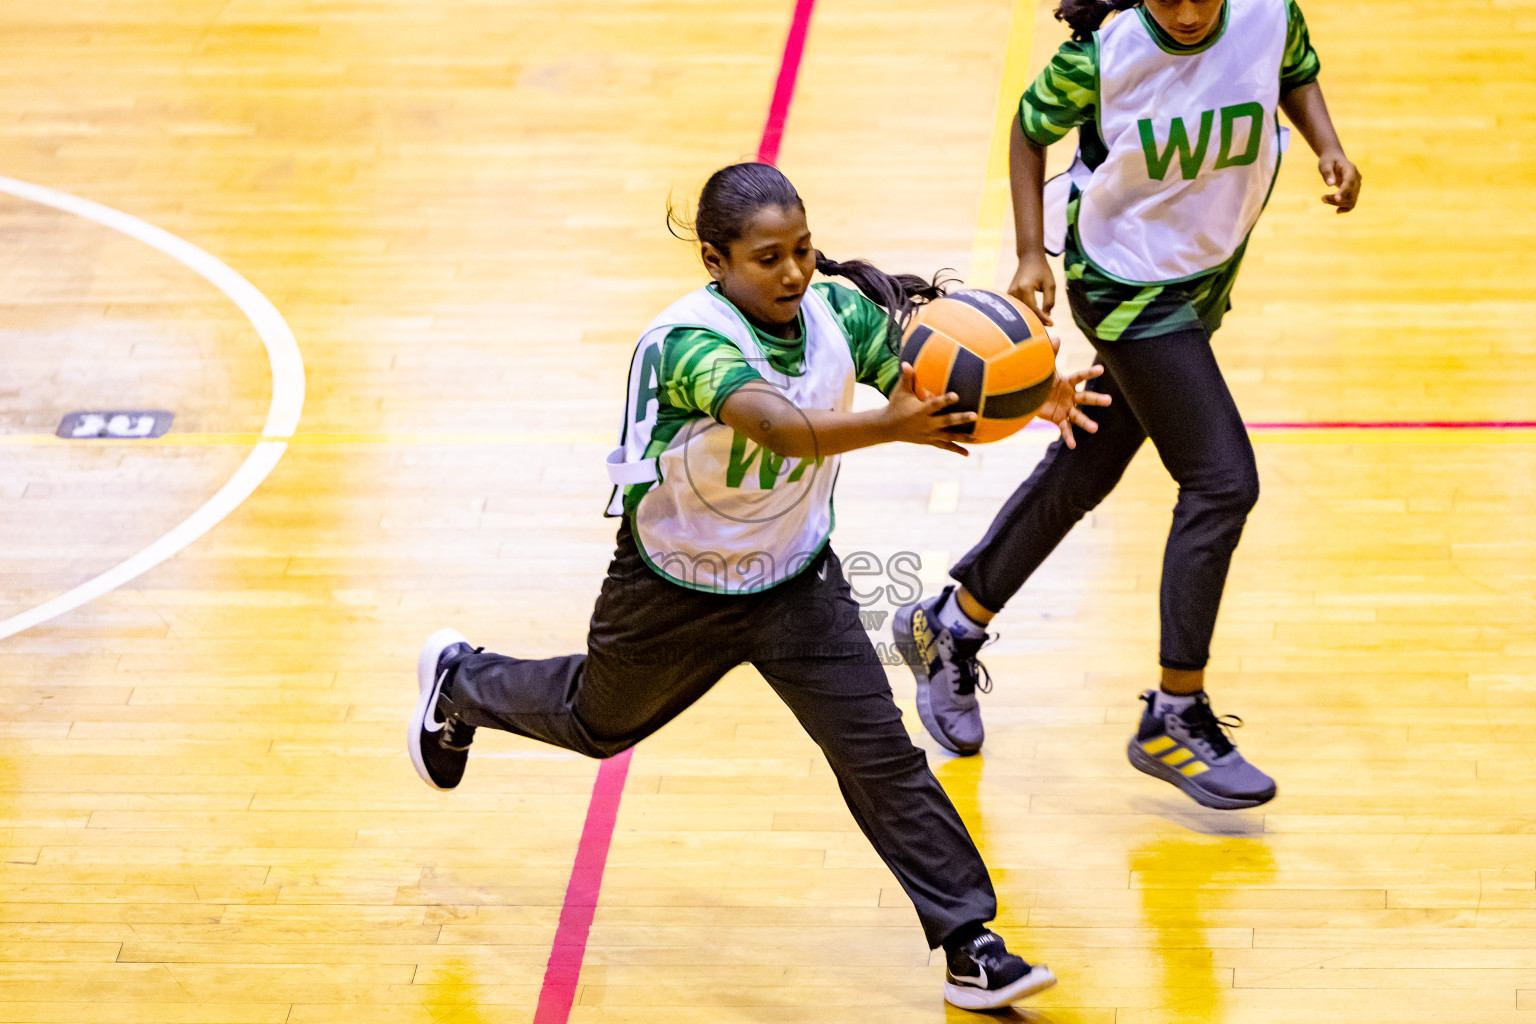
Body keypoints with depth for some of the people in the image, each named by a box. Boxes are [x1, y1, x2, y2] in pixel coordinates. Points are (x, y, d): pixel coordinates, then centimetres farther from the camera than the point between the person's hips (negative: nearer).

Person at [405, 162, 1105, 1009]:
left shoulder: (839, 311, -17)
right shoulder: (691, 343, -35)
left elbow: (935, 385, -22)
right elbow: (781, 427, -52)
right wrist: (887, 425, -68)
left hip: (796, 580, 3)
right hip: (676, 589, -3)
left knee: (880, 751, -8)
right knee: (597, 720, 25)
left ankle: (969, 943, -2)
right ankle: (458, 682, 55)